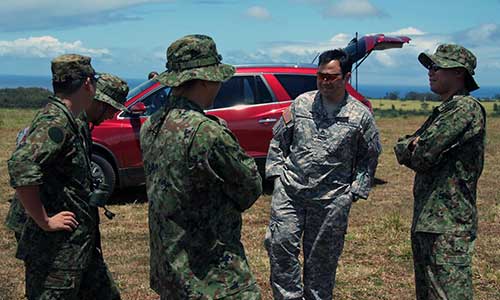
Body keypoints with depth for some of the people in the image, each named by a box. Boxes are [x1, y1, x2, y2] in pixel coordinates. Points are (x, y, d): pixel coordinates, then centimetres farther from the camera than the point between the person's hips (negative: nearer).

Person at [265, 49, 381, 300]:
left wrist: (355, 191, 2)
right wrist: (277, 171, 4)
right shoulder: (301, 103, 5)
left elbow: (369, 158, 8)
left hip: (332, 199, -1)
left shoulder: (361, 116, 0)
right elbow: (278, 140, 13)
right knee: (281, 243, -6)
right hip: (290, 190, 1)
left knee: (322, 256, 8)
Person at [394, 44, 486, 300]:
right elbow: (400, 148, 15)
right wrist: (412, 145, -7)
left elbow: (422, 157, -19)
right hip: (426, 220, 10)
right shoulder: (443, 111, 19)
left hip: (448, 224, -10)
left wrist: (411, 148, 3)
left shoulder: (465, 107, -13)